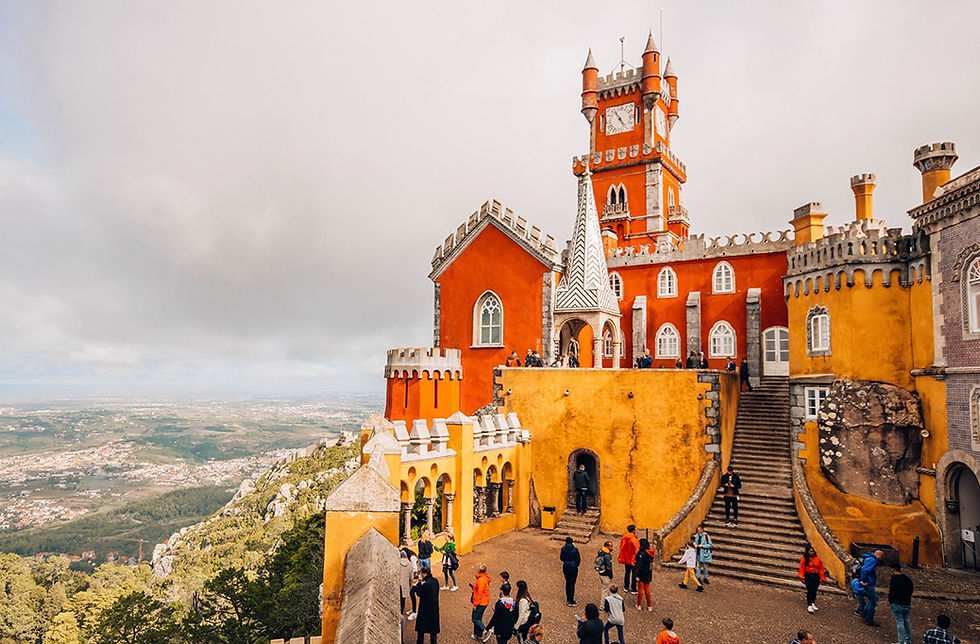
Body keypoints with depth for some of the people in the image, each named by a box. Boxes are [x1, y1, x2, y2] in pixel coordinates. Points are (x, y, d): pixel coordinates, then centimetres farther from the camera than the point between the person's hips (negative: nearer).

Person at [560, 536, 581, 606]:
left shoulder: (563, 549, -6)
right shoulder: (575, 550, -15)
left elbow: (561, 558, 5)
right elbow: (578, 559, -7)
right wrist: (577, 564, 13)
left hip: (566, 567, 4)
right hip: (573, 568, -4)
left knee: (567, 582, 17)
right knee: (572, 584, 3)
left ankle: (568, 599, 27)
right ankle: (571, 601, 7)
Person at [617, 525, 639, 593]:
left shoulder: (623, 538, -3)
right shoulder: (634, 540, -22)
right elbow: (637, 550, -19)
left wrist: (621, 558, 16)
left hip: (626, 559, 6)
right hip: (633, 559, -6)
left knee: (627, 573, 19)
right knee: (634, 574, 8)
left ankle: (626, 588, 27)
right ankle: (633, 589, 14)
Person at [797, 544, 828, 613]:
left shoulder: (818, 559, 5)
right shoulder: (804, 559, -3)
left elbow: (821, 569, 9)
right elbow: (802, 569, -2)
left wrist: (822, 578, 6)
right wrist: (802, 578, -5)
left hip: (816, 577, 3)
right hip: (808, 576, -3)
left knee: (814, 590, 6)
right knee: (810, 590, -9)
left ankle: (813, 603, 27)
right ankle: (809, 605, -5)